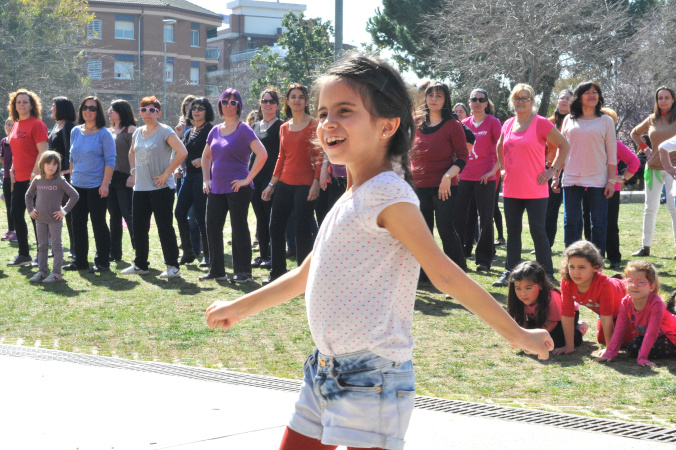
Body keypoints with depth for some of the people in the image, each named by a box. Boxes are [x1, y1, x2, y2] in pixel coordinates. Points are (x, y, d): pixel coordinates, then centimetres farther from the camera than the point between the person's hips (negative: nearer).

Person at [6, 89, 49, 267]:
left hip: (33, 178, -9)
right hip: (19, 178, 9)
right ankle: (23, 254, 21)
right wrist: (12, 170, 12)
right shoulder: (16, 125, 13)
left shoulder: (36, 124, -12)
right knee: (16, 214, 11)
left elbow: (43, 152, -17)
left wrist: (34, 174, -21)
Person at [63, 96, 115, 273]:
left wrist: (105, 184, -16)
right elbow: (72, 158, 16)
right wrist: (72, 179, 12)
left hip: (97, 186, -6)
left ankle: (102, 262, 9)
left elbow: (110, 160, -10)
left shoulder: (104, 133, -7)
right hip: (78, 186, 6)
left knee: (98, 224, 0)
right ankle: (79, 261, 19)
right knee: (77, 223, 9)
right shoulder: (75, 132, 8)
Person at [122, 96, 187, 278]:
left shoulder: (165, 131, -9)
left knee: (165, 227, -4)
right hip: (140, 188, 7)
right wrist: (133, 170, 16)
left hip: (161, 188, -7)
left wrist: (166, 174, -18)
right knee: (139, 228, 10)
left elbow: (182, 152, -20)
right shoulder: (138, 132, 12)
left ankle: (172, 266, 2)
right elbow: (132, 152, 32)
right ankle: (140, 264, 22)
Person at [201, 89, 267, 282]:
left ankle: (243, 272, 6)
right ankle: (216, 270, 18)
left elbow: (262, 154, -18)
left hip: (237, 188, -6)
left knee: (239, 229, -2)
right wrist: (206, 179, 14)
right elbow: (206, 156, 26)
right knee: (212, 228, 8)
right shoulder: (215, 131, 11)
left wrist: (248, 179, -17)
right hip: (216, 189, 7)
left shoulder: (243, 129, -7)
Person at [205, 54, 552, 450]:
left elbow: (445, 275, -13)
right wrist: (240, 308, 34)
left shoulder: (387, 193, -14)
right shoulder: (350, 200, 13)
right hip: (326, 373, 9)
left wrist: (516, 334, -13)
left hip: (370, 379, -9)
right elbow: (304, 276, 26)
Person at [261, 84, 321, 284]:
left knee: (303, 230, -4)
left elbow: (319, 156, -8)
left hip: (305, 184, -6)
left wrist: (316, 182, -16)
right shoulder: (284, 128, 13)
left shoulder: (314, 124, -4)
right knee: (275, 226, 6)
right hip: (285, 183, 6)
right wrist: (272, 184, 13)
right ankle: (277, 272, 17)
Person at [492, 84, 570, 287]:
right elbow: (500, 147, 28)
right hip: (511, 190, 5)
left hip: (535, 191, -5)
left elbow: (564, 146, -2)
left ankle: (547, 274, 5)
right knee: (513, 231, 10)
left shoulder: (541, 123, -8)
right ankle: (510, 272, 17)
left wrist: (553, 169, -6)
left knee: (538, 231, -3)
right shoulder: (508, 125, 9)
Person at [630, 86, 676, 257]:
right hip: (653, 168, 4)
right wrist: (645, 149, 11)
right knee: (650, 208, 7)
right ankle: (645, 247, 12)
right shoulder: (652, 120, 9)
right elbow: (635, 133, 26)